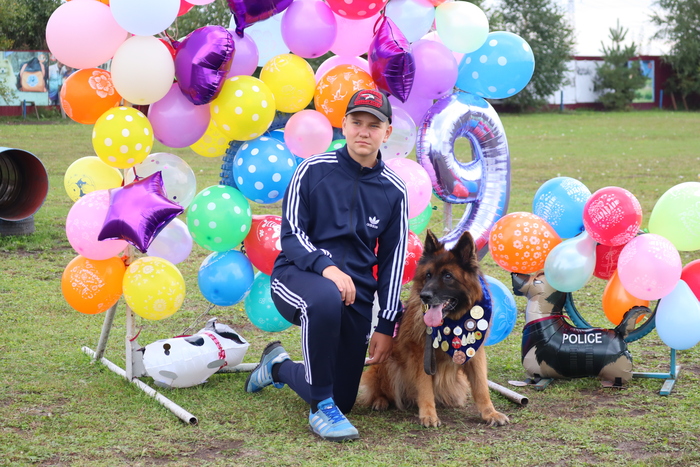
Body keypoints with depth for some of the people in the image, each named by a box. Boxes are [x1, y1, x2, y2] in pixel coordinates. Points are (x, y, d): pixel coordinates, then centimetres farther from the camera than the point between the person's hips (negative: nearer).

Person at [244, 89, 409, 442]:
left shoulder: (393, 191, 5)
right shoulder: (314, 171, -3)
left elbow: (392, 260, 9)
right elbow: (291, 233, -6)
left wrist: (386, 326, 5)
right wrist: (327, 267, -25)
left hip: (355, 290, 4)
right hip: (298, 276, -4)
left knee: (342, 400, 5)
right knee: (325, 300, -42)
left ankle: (278, 367, 37)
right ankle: (321, 409, -23)